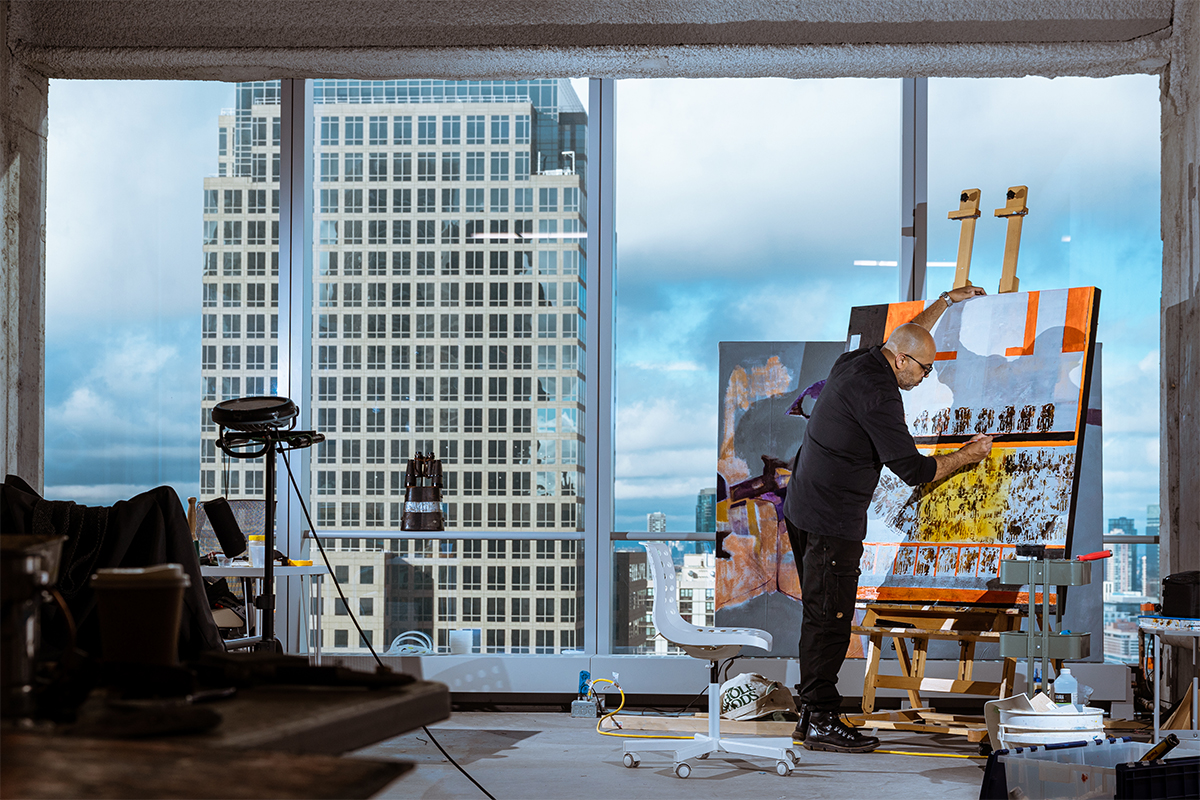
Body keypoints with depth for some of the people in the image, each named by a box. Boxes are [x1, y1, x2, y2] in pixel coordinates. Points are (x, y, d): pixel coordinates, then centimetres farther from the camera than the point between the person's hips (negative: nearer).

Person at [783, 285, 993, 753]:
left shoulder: (854, 361, 8)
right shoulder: (877, 392, -20)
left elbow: (904, 336, 30)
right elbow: (913, 469, -19)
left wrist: (947, 301, 34)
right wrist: (967, 455, -6)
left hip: (803, 508, 10)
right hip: (832, 521, -10)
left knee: (820, 613, 15)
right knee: (830, 617, -5)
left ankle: (812, 709, 20)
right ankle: (820, 721, -1)